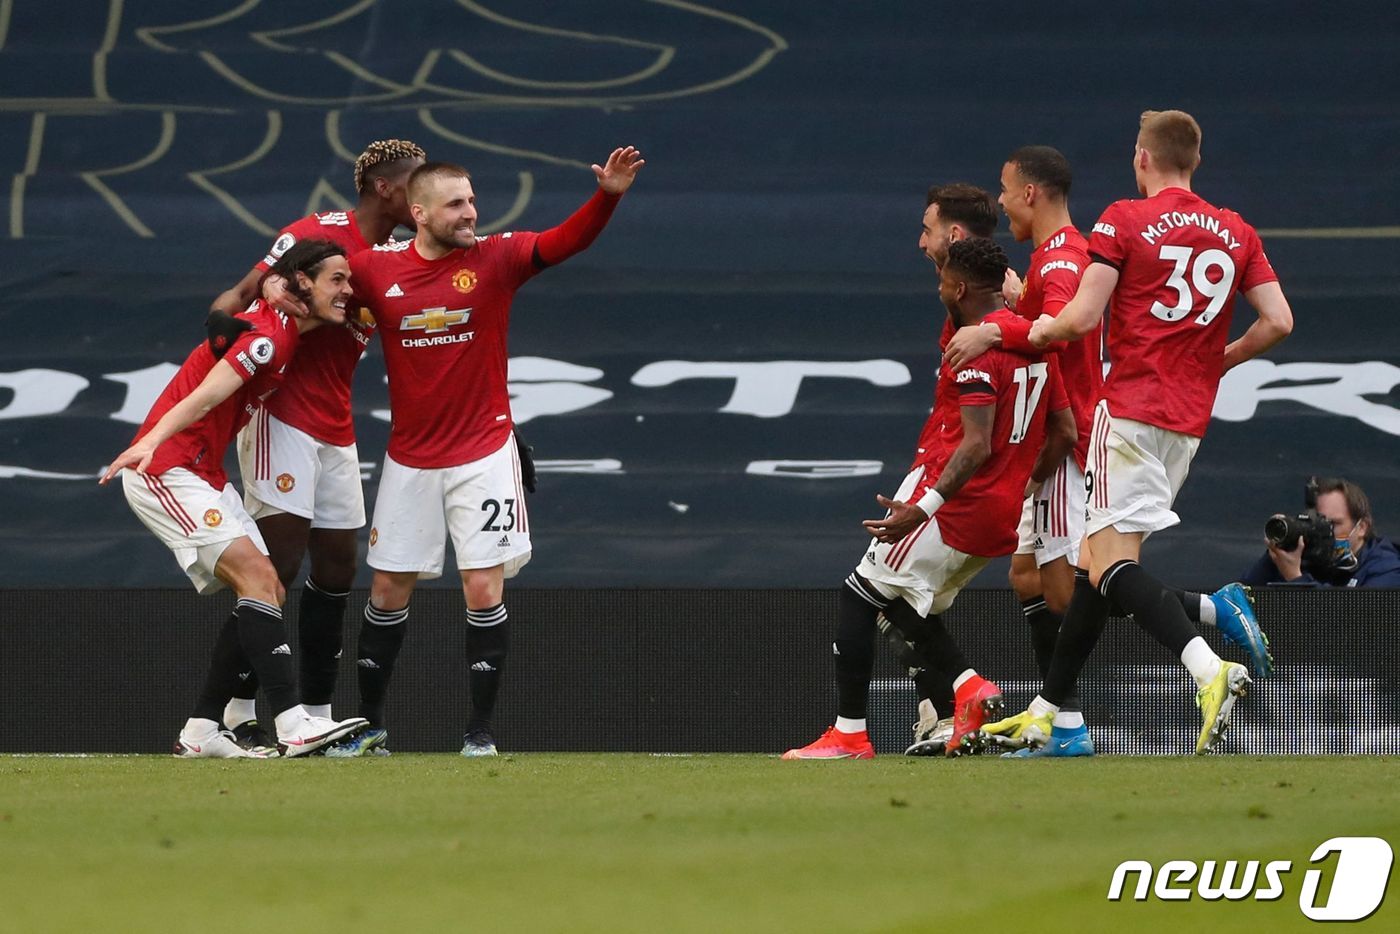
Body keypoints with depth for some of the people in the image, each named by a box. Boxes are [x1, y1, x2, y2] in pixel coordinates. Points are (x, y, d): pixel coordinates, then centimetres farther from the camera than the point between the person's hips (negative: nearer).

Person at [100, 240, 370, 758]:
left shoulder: (281, 330, 12)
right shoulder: (270, 334, -17)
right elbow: (205, 396, -29)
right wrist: (151, 441, -43)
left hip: (204, 474, 10)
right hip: (167, 470, -10)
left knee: (267, 590, 5)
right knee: (256, 575, -20)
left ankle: (200, 733, 5)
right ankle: (293, 724, -28)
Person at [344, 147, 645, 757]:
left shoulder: (496, 259, -7)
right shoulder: (376, 270, -4)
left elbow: (566, 242, -19)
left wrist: (607, 196, -36)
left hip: (483, 455, -2)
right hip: (409, 460, 2)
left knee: (484, 591, -6)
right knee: (389, 592, 8)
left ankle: (480, 731, 2)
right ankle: (367, 723, 22)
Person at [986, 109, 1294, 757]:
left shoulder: (1124, 220, -4)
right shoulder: (1236, 233, 11)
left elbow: (1082, 319, -11)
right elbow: (1278, 321, 5)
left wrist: (1041, 330, 10)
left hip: (1132, 407, -7)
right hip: (1190, 418, 7)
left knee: (1111, 565, -12)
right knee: (1098, 559, 14)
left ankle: (1207, 666, -35)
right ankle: (1052, 714, 19)